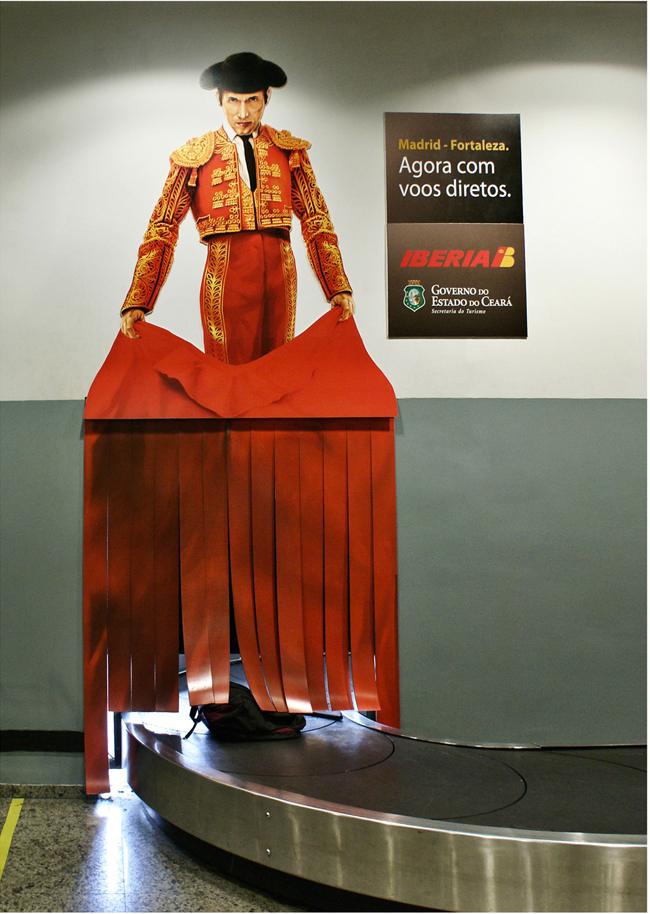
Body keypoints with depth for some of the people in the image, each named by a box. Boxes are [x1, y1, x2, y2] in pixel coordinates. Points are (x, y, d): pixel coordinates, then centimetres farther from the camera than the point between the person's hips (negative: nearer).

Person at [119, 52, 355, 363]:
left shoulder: (289, 150, 7)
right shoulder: (195, 156, 2)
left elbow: (316, 220, 5)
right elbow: (162, 229, -1)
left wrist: (339, 288, -5)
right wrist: (137, 303, -9)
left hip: (279, 279, 2)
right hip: (226, 278, -2)